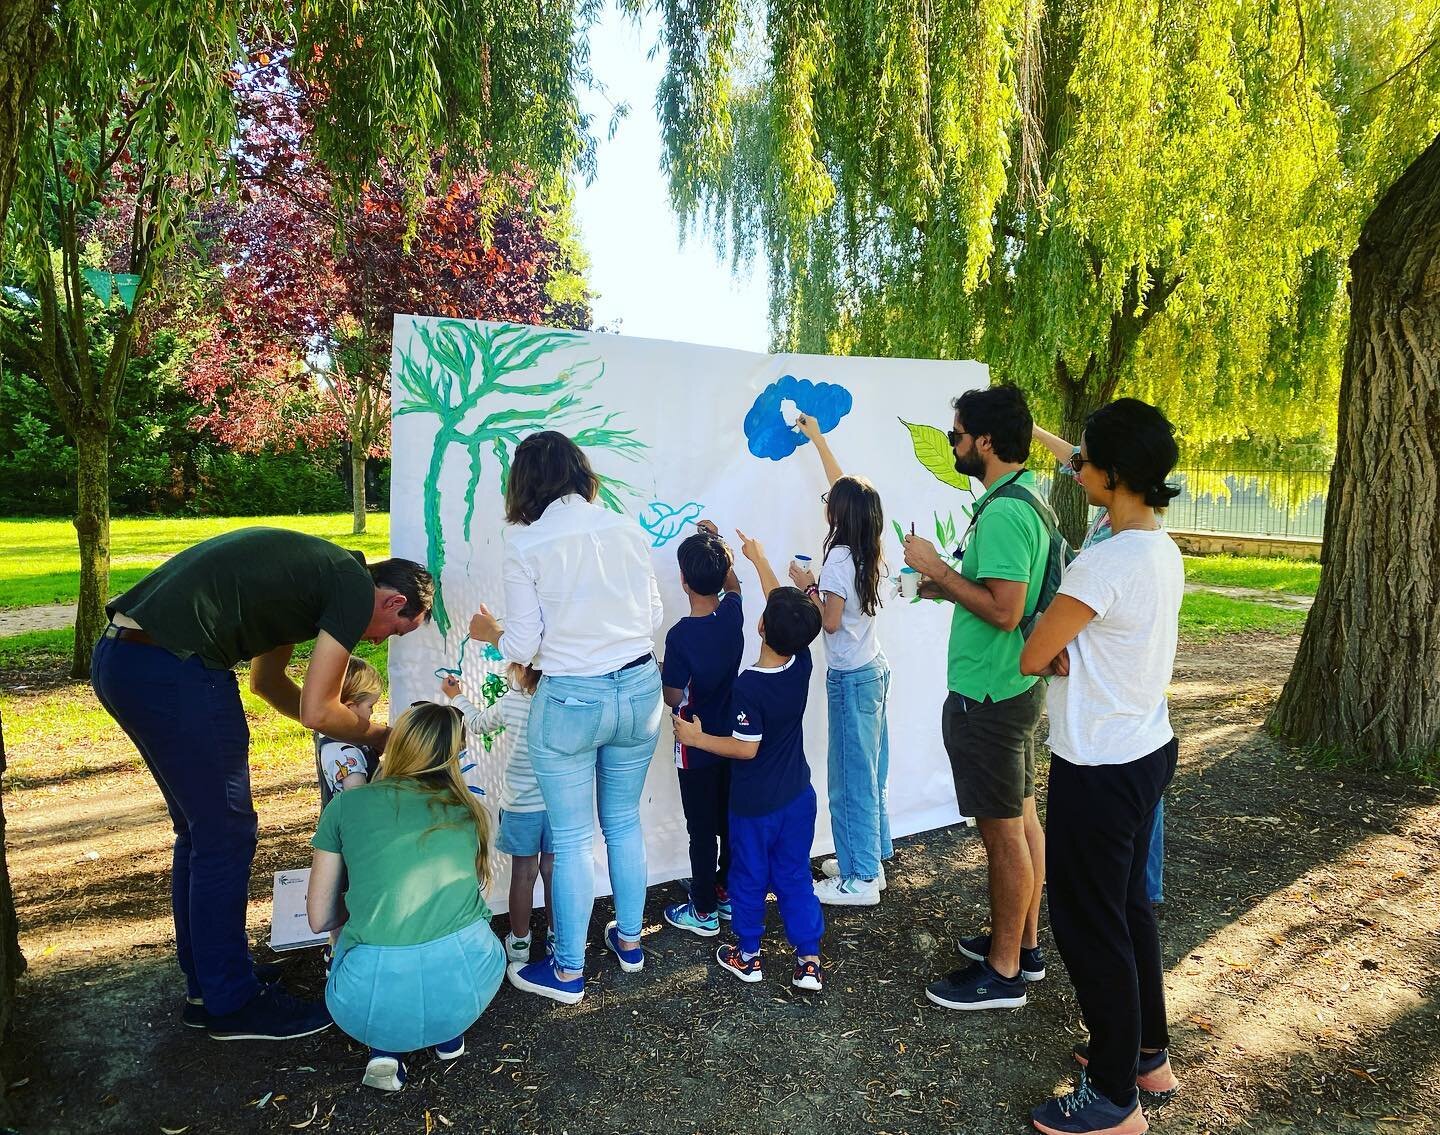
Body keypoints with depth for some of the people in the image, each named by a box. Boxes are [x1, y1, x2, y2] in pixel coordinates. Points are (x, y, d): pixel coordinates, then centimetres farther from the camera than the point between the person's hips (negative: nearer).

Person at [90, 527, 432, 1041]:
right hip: (172, 669, -10)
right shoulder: (355, 587, -7)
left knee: (201, 830, 20)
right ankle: (232, 1003, 18)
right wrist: (377, 735, 11)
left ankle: (206, 984, 34)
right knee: (225, 835, 4)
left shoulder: (312, 569, 21)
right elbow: (316, 712, -7)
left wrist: (355, 727, 29)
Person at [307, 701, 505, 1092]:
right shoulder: (470, 811, 13)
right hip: (467, 987, 2)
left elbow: (319, 919, 13)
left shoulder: (346, 805, 7)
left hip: (372, 1001, -1)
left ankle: (385, 1048, 14)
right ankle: (449, 1034, 20)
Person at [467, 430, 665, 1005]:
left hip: (569, 701, -4)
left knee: (571, 839, 11)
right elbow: (653, 615, 5)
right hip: (639, 689, 4)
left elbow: (523, 647, -9)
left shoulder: (525, 545, -11)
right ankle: (629, 939, 39)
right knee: (624, 820, 22)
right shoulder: (628, 530, -2)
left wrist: (490, 632, 13)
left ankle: (568, 971, 27)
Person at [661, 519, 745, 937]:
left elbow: (673, 698, -17)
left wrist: (656, 671, 0)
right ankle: (729, 895, 35)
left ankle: (704, 911, 23)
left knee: (702, 830, 9)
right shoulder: (733, 613, -10)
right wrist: (716, 542, 20)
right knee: (729, 822, 19)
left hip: (696, 747, -6)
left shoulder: (681, 635, -26)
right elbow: (733, 584, 15)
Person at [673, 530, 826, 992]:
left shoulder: (748, 686, -27)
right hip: (798, 797, 5)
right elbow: (786, 605, 3)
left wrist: (697, 738, -11)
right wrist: (759, 559, 13)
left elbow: (746, 748, -22)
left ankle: (747, 956, 31)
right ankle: (809, 961, 20)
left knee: (749, 879, 14)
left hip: (753, 804, -5)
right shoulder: (802, 663, -10)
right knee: (795, 878, 15)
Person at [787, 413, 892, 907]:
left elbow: (829, 622, -17)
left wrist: (806, 585, -5)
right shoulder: (867, 550, 5)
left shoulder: (840, 556, -18)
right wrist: (817, 438, 26)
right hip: (874, 668, 9)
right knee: (869, 772, 16)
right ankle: (870, 860, 28)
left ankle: (859, 880, 9)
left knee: (851, 776, 0)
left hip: (851, 677, -9)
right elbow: (844, 486, 17)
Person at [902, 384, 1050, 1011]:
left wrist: (937, 567, -19)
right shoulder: (1026, 499, 10)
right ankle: (1024, 944, 34)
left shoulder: (1002, 512, -22)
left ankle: (1002, 973, 18)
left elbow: (1004, 610, -28)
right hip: (1018, 685, 11)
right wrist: (951, 587, 9)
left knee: (1003, 834, 2)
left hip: (989, 695, -10)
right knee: (1022, 819, 19)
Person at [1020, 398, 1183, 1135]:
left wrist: (1053, 650, 3)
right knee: (1127, 905, 22)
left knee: (1088, 922, 6)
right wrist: (1067, 651, -7)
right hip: (1147, 749, 9)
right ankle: (1148, 1055, 40)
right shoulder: (1165, 553, 4)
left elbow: (1030, 658, -18)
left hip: (1098, 769, -9)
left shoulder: (1105, 562, -25)